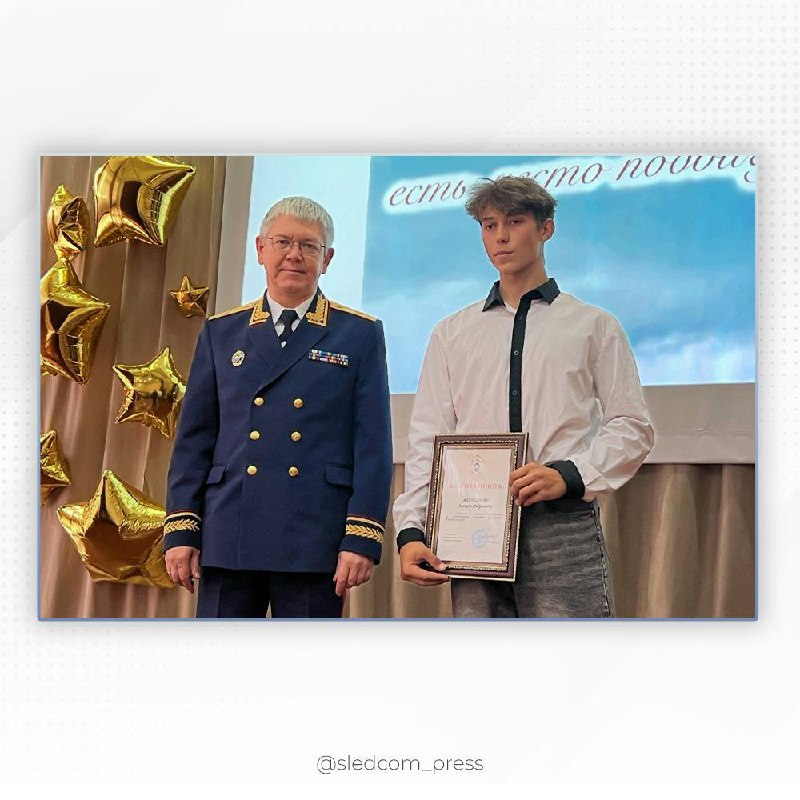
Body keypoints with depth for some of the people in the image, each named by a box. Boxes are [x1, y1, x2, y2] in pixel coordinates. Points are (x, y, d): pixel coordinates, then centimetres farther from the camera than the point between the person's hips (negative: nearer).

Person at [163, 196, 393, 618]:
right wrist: (180, 530, 3)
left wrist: (362, 538, -8)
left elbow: (373, 445, 0)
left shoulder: (361, 334, 7)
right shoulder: (220, 332, 13)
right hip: (227, 540, 2)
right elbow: (194, 439, 11)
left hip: (315, 545, -2)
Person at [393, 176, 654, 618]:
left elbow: (631, 427, 5)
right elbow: (426, 441, 10)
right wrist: (410, 531, -3)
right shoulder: (451, 334, 17)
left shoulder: (595, 326, 11)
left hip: (563, 527, -2)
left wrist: (568, 475, -13)